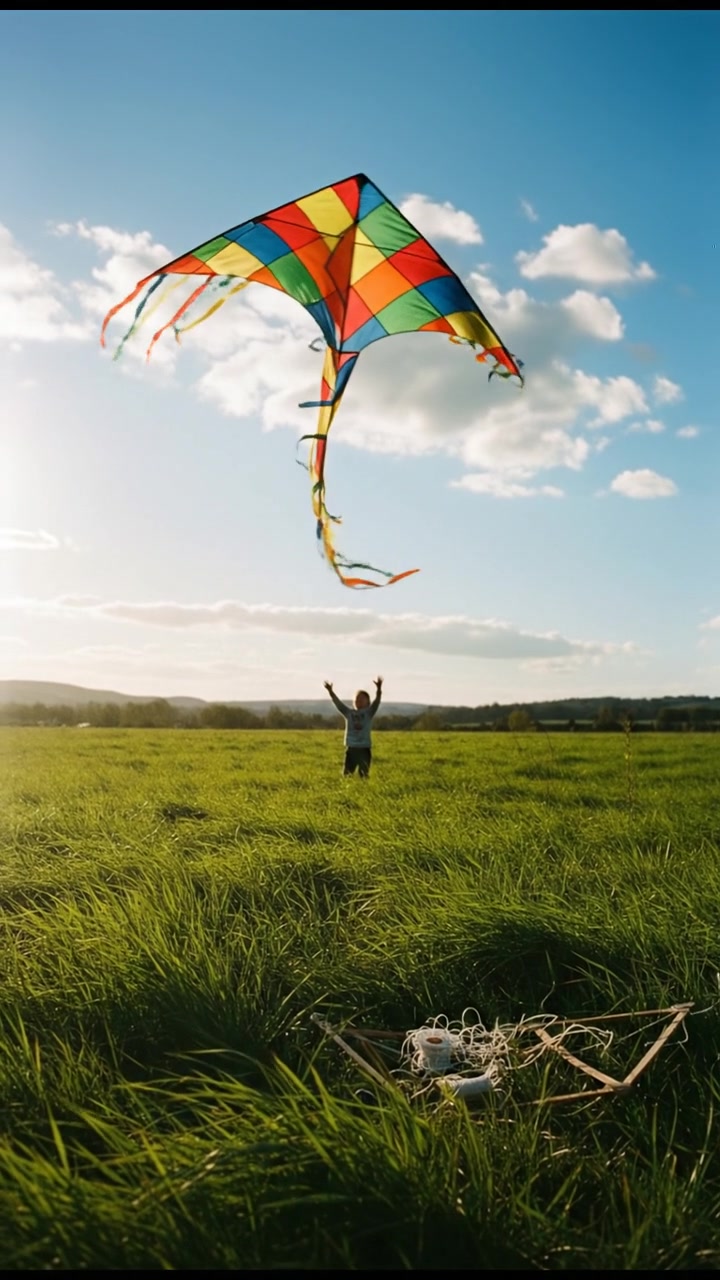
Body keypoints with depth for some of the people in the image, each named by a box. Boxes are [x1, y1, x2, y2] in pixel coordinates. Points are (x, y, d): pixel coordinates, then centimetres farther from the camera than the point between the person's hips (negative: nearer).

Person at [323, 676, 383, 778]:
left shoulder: (369, 712, 3)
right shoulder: (348, 712, 9)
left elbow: (376, 701, -12)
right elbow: (338, 703, -2)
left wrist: (378, 689, -30)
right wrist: (331, 692, -17)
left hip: (364, 749, -2)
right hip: (351, 748, 2)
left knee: (364, 776, 1)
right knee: (346, 776, 3)